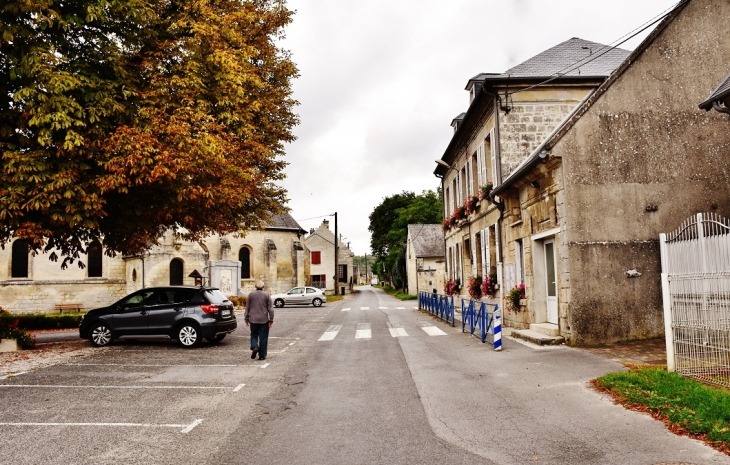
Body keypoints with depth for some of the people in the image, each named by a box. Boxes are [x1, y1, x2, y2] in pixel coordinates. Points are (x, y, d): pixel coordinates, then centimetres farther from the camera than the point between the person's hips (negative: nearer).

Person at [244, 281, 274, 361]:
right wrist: (271, 320, 1)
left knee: (254, 335, 15)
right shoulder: (266, 295, -2)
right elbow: (270, 309, -3)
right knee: (263, 337, 5)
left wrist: (246, 319, 14)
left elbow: (247, 308, 6)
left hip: (253, 319, 1)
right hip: (264, 320, -1)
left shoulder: (251, 295, 2)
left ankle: (254, 347, -11)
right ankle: (262, 355, 7)